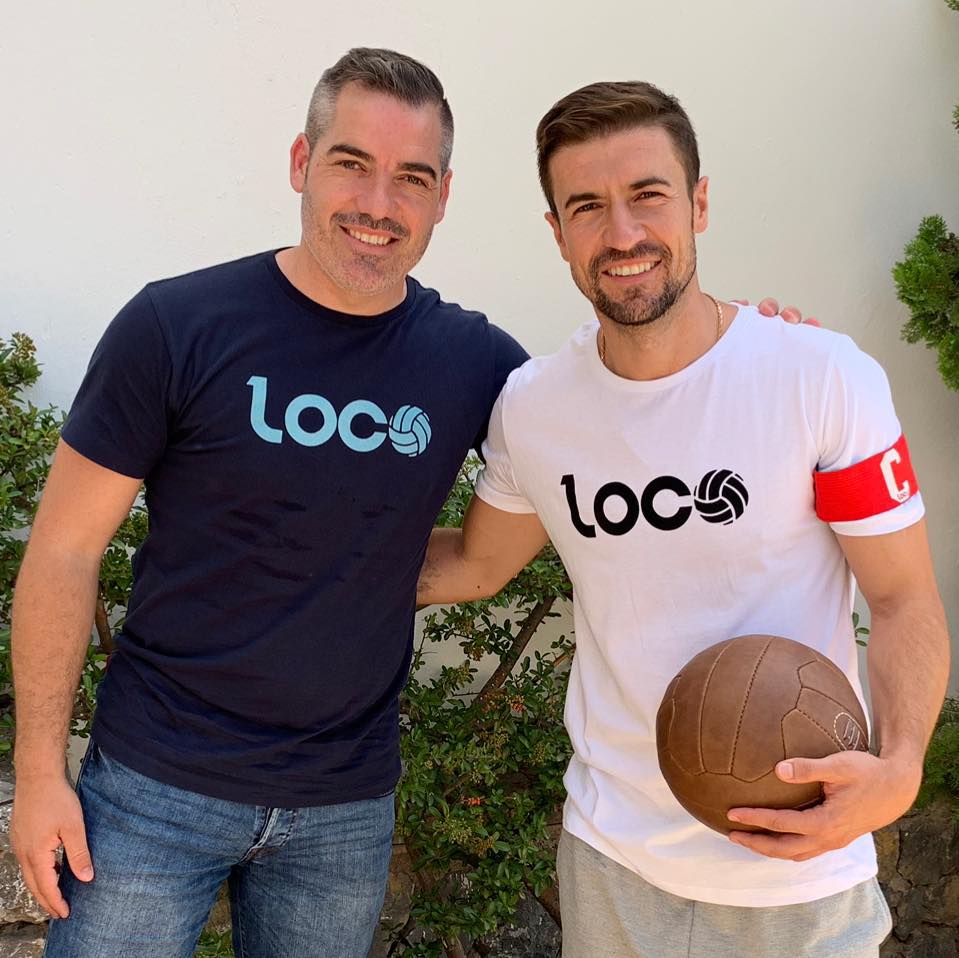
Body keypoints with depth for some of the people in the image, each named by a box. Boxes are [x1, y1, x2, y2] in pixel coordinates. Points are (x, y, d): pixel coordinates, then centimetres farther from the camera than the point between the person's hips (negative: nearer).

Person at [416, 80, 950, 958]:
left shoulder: (826, 378, -16)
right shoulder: (530, 405, -6)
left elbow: (904, 599, -10)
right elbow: (474, 564, 10)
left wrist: (898, 769, -26)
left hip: (797, 865, -2)